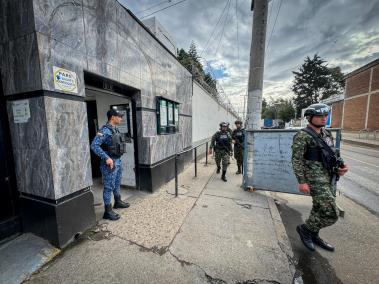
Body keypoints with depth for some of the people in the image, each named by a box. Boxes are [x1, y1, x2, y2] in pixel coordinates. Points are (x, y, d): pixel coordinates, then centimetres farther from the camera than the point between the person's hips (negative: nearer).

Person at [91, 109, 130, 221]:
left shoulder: (115, 129, 10)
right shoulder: (105, 130, -18)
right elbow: (94, 145, -25)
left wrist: (118, 160, 17)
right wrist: (107, 158, -28)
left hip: (118, 160, 9)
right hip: (109, 162, -9)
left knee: (117, 183, 22)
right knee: (109, 187, 2)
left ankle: (118, 202, 40)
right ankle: (108, 211, 15)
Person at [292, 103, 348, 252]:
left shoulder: (326, 134, 12)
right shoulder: (302, 136, -14)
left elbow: (331, 154, 22)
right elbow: (296, 160, -17)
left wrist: (340, 165, 4)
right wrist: (302, 181, -20)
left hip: (330, 178, 9)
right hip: (316, 179, -8)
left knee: (320, 209, 18)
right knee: (331, 214, -7)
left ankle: (313, 235, 37)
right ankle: (304, 228, 15)